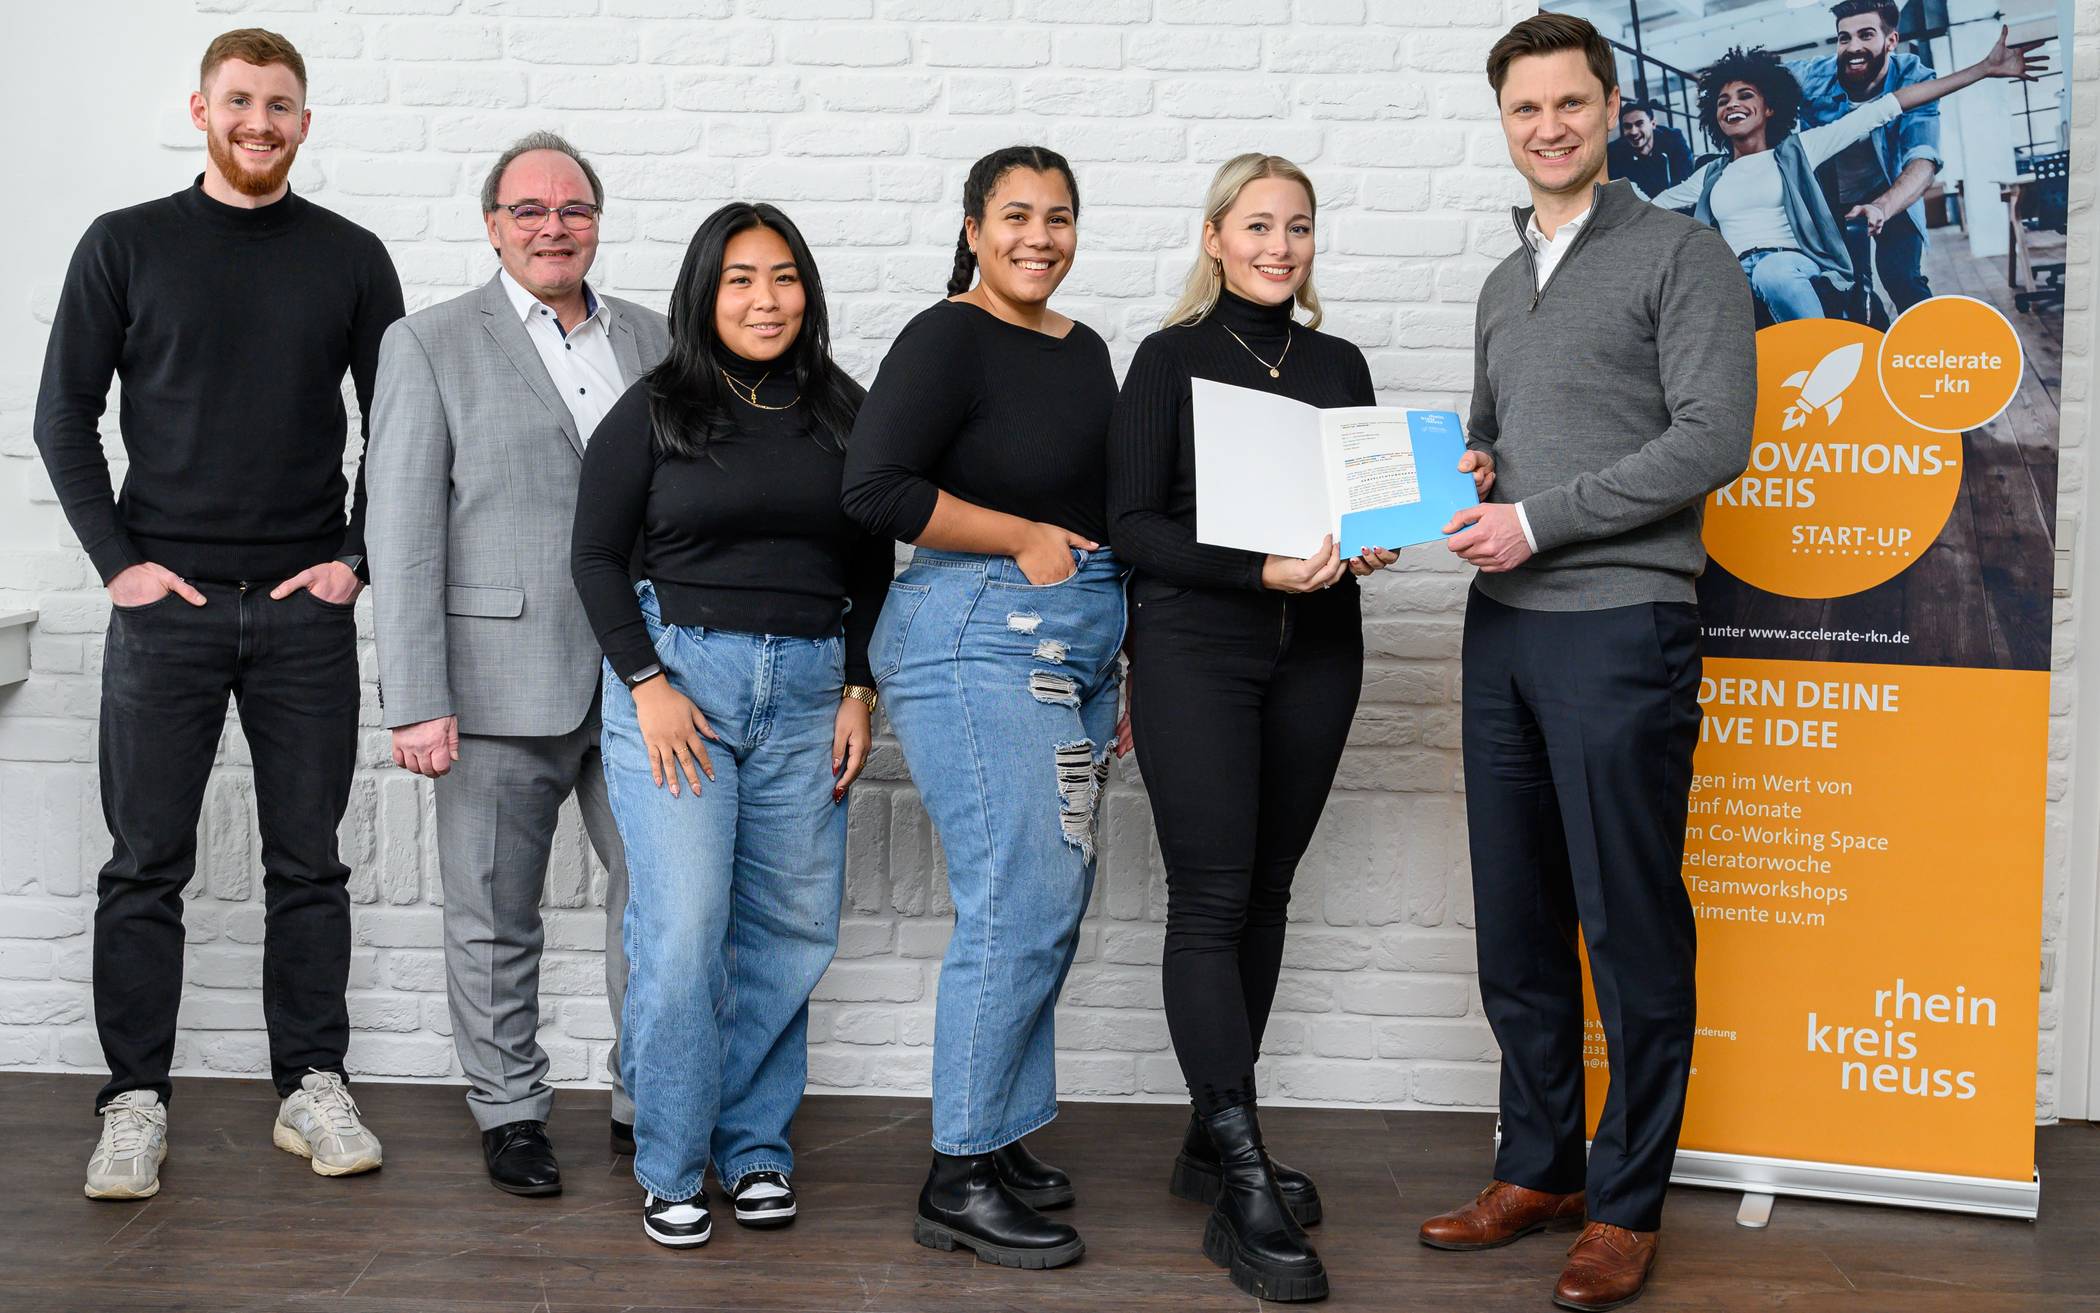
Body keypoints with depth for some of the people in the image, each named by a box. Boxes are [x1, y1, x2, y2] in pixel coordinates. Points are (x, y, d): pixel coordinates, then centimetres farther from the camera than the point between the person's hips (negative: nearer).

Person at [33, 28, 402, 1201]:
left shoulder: (351, 258, 7)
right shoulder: (128, 245, 4)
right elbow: (65, 415, 4)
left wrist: (357, 558, -1)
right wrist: (119, 560, -5)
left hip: (306, 610, 1)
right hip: (167, 604, -1)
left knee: (309, 863, 6)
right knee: (147, 869, 3)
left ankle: (314, 1087, 16)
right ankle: (136, 1102, 12)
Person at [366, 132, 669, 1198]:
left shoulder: (647, 339, 12)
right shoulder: (430, 346, 1)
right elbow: (403, 536, -4)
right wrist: (415, 701, -11)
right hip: (501, 687, -3)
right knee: (494, 917, 7)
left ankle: (648, 1104, 22)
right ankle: (510, 1112, 23)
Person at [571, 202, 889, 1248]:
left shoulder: (843, 414, 10)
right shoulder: (654, 410, 2)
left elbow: (872, 567, 14)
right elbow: (596, 554, 2)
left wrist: (859, 690, 5)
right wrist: (647, 683, -8)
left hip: (806, 687, 3)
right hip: (676, 673, -3)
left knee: (791, 927, 3)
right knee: (683, 927, -9)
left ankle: (754, 1144, 18)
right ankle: (671, 1166, 5)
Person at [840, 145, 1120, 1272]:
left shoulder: (1083, 350, 16)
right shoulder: (949, 338, -8)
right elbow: (873, 489, -19)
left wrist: (1122, 654, 20)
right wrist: (1027, 539, -13)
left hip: (1077, 646, 9)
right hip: (977, 636, -9)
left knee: (1049, 903, 11)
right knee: (1020, 906, -11)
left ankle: (998, 1138, 24)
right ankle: (959, 1183, -1)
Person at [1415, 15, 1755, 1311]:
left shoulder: (1680, 254, -1)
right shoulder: (1504, 284, 20)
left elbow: (1713, 439, -12)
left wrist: (1539, 522, -14)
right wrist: (1463, 476, 4)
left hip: (1621, 628, -7)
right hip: (1503, 626, 7)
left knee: (1630, 924, -1)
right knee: (1517, 921, 11)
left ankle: (1628, 1204, 10)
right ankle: (1539, 1168, 24)